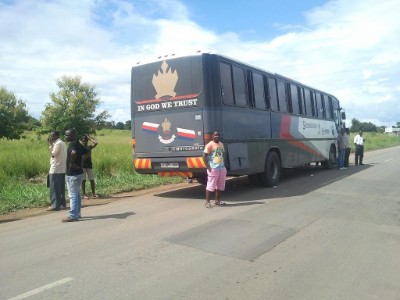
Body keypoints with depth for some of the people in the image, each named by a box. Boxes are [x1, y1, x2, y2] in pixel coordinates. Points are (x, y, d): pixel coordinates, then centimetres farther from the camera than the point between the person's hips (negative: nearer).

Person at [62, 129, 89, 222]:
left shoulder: (72, 144, -17)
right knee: (77, 194, 15)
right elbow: (87, 152, 22)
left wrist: (71, 162, -23)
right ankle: (77, 213, 23)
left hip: (72, 174, -10)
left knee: (73, 195, -5)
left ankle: (73, 216, -1)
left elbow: (73, 153, -38)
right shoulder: (78, 144, 12)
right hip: (78, 172, 10)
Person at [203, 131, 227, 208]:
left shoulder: (221, 144, 12)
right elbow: (204, 156, -12)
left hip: (222, 168, 8)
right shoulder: (210, 145, -9)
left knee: (220, 185, 12)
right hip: (213, 169, -8)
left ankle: (217, 201, 23)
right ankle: (207, 202, 3)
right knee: (211, 185, -5)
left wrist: (223, 165, 12)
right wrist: (208, 167, -16)